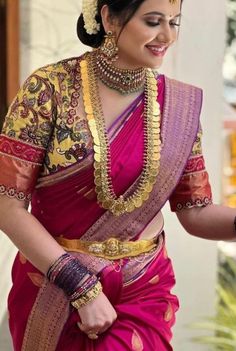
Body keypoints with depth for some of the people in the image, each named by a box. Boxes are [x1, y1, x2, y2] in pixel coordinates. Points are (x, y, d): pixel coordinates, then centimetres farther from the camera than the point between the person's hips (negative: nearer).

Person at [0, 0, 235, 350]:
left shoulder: (178, 103, -3)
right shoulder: (50, 88, -13)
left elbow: (196, 212, 2)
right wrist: (83, 288, -17)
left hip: (143, 295, 2)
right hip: (52, 293, -2)